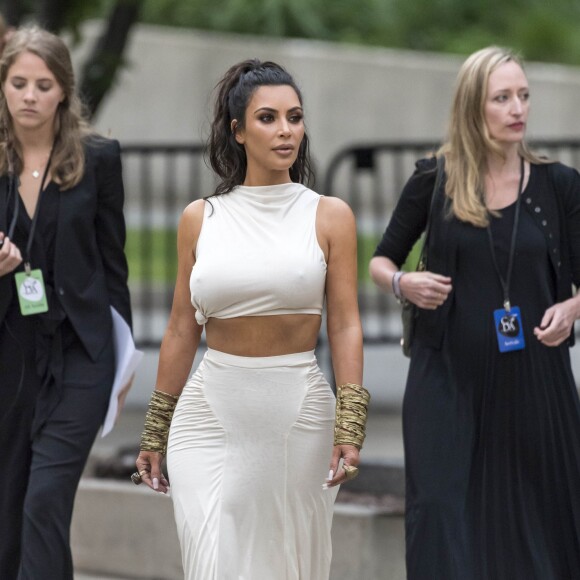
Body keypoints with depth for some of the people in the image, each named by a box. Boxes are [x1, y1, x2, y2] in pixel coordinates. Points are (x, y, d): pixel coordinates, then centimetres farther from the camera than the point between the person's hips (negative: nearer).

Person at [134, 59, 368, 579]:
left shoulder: (329, 216, 1)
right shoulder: (200, 219, 5)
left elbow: (346, 327, -2)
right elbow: (182, 331, 9)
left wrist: (349, 427, -12)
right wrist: (154, 434, 11)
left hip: (298, 410, 0)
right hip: (213, 413, 0)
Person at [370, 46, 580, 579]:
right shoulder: (434, 180, 0)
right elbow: (381, 263, 11)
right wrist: (402, 283, -11)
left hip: (534, 381, 1)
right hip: (449, 380, -1)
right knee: (442, 516, -6)